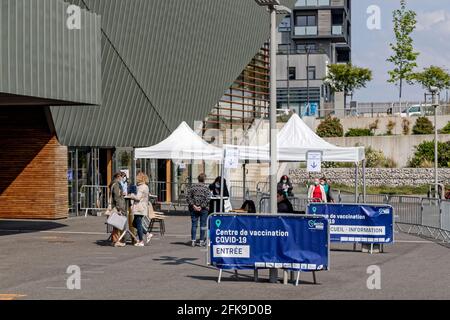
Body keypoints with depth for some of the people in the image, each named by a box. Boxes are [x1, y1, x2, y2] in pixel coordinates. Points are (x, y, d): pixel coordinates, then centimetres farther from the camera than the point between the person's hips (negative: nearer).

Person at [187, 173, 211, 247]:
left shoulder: (193, 186, 2)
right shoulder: (206, 187, -5)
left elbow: (188, 197, -3)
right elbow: (208, 199, -13)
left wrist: (193, 205, -5)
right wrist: (201, 206, -12)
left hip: (194, 209, 2)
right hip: (203, 209, -2)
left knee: (194, 224, 7)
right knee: (203, 225, 6)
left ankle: (193, 241, 4)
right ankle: (202, 241, 7)